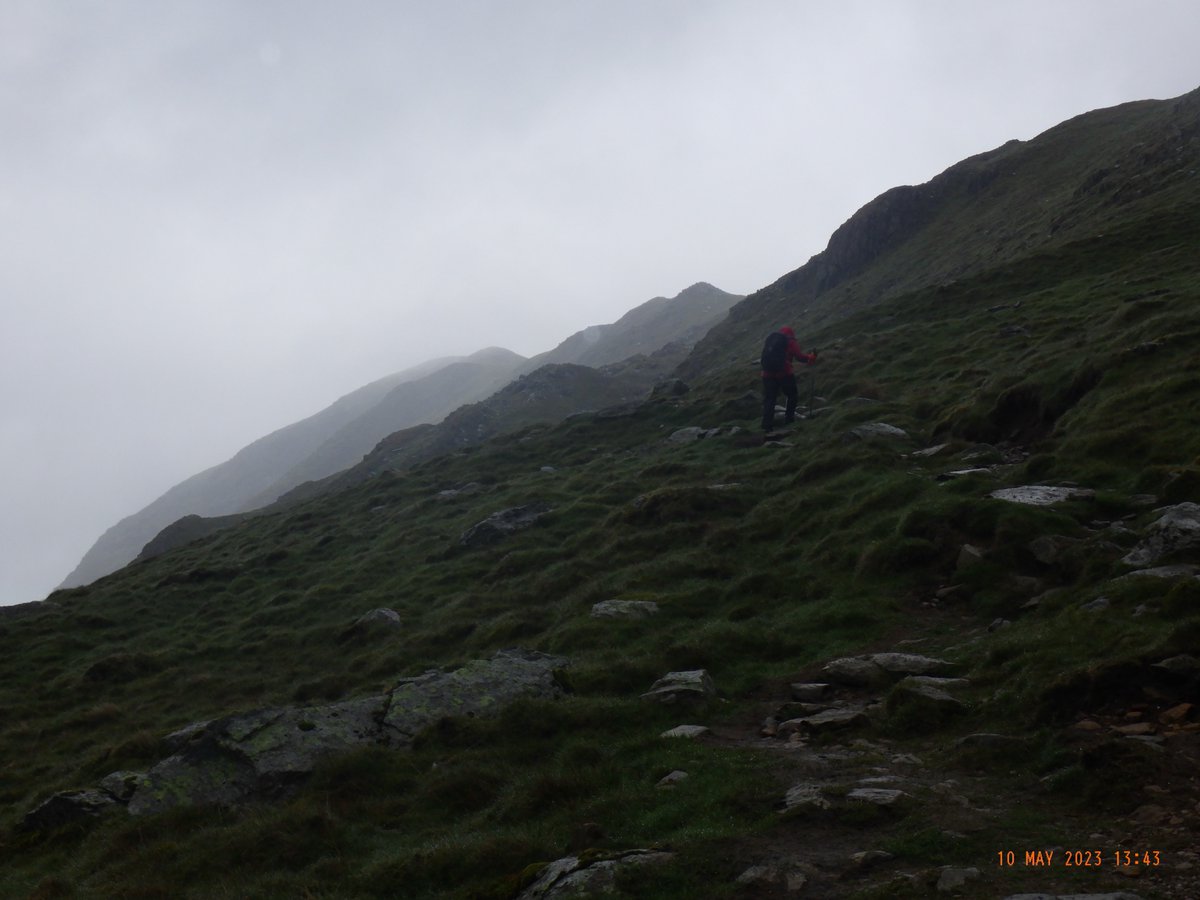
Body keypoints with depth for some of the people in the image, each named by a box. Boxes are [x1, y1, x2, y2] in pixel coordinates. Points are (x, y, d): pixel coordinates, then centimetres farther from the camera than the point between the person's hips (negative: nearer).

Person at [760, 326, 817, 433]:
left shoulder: (770, 339, 16)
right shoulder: (790, 342, 2)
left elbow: (766, 355, 19)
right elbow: (800, 356, -1)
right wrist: (812, 357, 15)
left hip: (768, 375, 4)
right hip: (784, 374, -3)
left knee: (769, 400, 5)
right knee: (792, 395, 20)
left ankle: (767, 425, -4)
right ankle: (789, 418, 20)